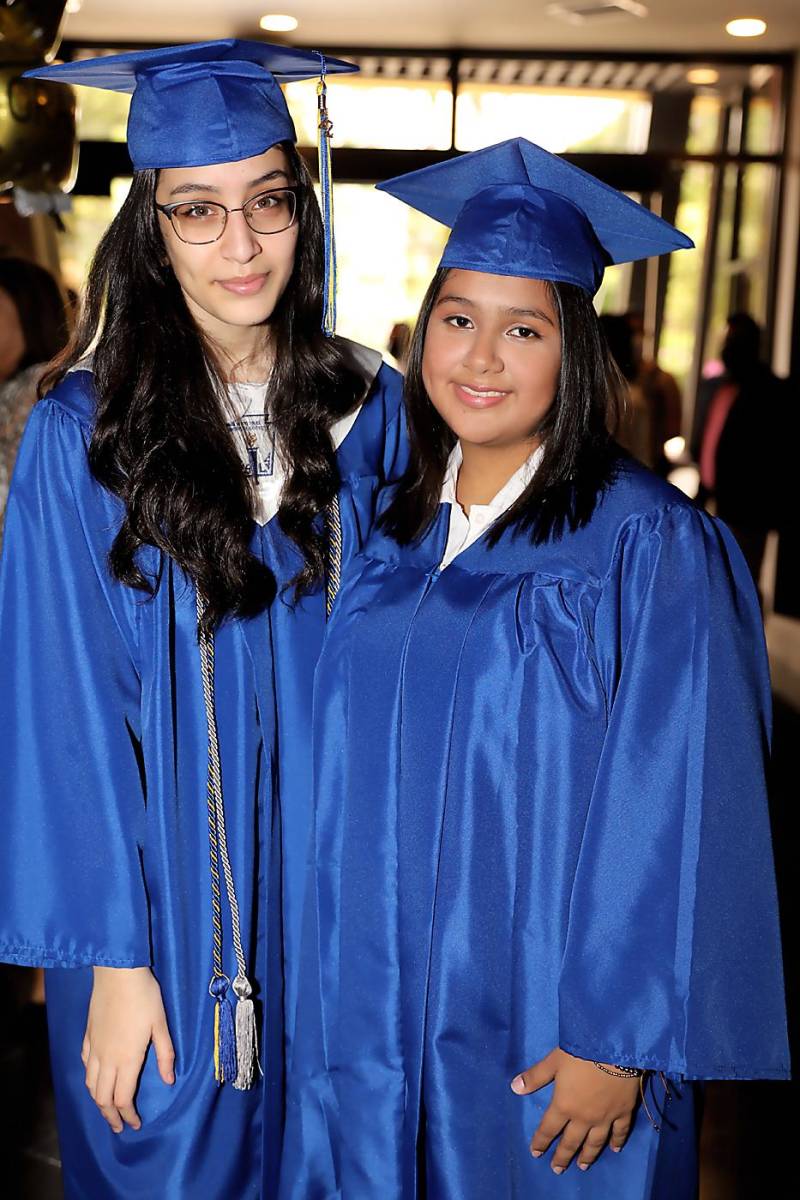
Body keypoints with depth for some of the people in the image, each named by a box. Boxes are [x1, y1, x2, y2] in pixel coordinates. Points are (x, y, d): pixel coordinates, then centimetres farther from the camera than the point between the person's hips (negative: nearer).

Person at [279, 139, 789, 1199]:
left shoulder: (648, 545, -14)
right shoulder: (397, 524, 4)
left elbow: (676, 807, -16)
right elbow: (353, 770, 10)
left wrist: (619, 1040, -16)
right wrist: (341, 973, 10)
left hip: (547, 1024, -5)